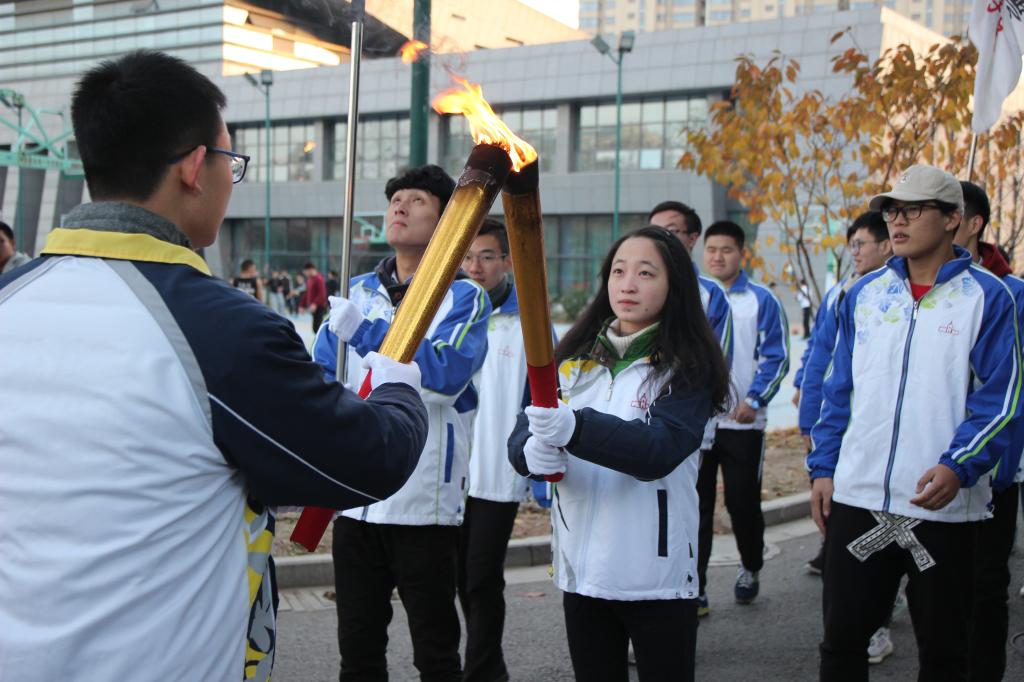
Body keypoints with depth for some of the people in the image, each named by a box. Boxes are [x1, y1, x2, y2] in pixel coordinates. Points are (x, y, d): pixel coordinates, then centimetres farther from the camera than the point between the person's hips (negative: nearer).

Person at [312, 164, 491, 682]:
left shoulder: (465, 296, -3)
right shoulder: (357, 294, 12)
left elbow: (449, 371, -21)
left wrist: (363, 330, -22)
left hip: (426, 499, -4)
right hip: (354, 494, 5)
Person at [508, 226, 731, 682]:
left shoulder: (686, 367, -6)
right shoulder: (575, 358, 8)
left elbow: (659, 450, -21)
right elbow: (521, 435, 1)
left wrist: (572, 428, -35)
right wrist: (534, 452, -23)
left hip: (658, 574, -4)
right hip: (580, 570, 4)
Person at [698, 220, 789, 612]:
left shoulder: (761, 301, 0)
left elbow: (775, 357, -3)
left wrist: (754, 400, -14)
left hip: (743, 422, -2)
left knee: (743, 502, 7)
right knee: (696, 506, 1)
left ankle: (750, 569, 31)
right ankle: (694, 587, 6)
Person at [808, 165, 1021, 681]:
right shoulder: (863, 294, 9)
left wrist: (957, 467, -20)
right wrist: (822, 467, 6)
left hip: (944, 506, -3)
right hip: (857, 499, 3)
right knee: (841, 637, 8)